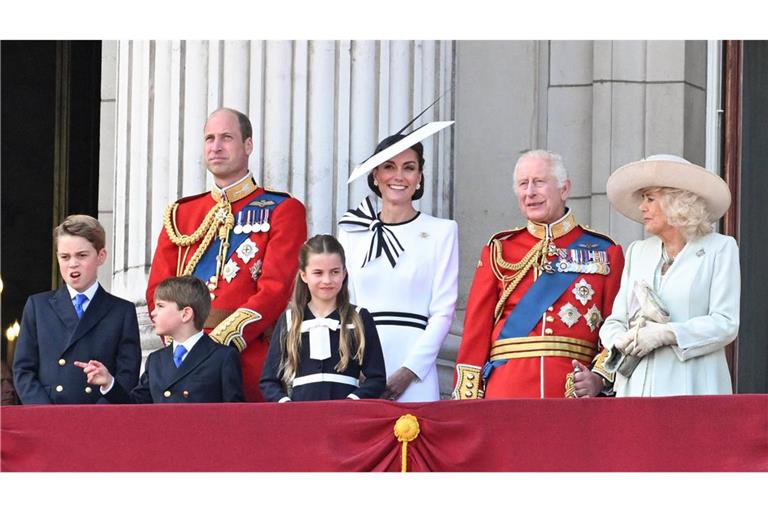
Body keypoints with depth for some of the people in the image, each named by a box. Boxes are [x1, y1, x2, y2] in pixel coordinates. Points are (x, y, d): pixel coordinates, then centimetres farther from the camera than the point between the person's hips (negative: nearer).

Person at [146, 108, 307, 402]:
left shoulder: (283, 211, 4)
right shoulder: (181, 214, 17)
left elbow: (276, 289, -7)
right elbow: (159, 289, 12)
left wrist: (221, 341, -16)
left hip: (249, 359, -3)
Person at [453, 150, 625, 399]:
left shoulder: (605, 252, 9)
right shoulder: (500, 250, 12)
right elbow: (476, 330, 7)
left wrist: (601, 377, -12)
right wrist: (468, 402, -1)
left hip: (574, 389, 0)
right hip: (507, 392, 1)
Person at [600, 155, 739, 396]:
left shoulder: (720, 249, 5)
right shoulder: (637, 252, 21)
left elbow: (725, 323, -5)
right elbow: (615, 320, 15)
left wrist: (666, 334, -14)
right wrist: (620, 340, -8)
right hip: (636, 384, 4)